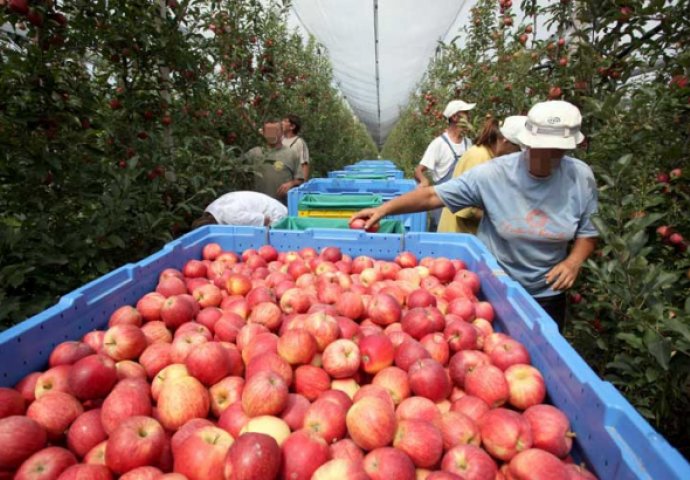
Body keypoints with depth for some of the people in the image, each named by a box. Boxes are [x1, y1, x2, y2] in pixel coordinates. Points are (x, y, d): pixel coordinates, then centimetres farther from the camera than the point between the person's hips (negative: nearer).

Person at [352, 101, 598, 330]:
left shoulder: (581, 177, -9)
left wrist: (573, 262, -17)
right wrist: (384, 209, -29)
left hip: (546, 296, 3)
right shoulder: (494, 173, -19)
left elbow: (588, 232, 3)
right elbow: (434, 196, -21)